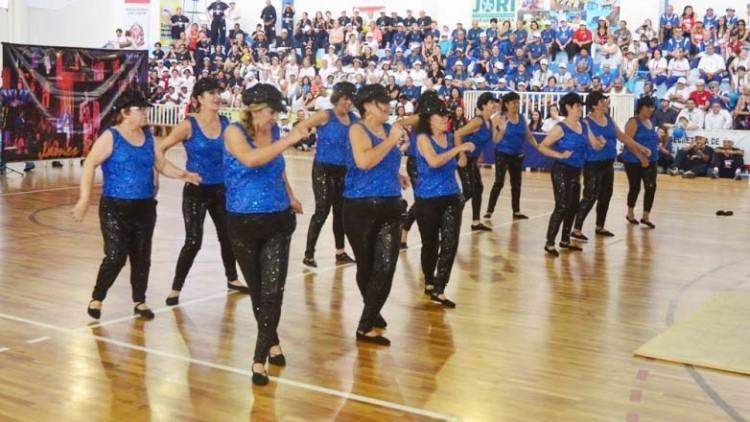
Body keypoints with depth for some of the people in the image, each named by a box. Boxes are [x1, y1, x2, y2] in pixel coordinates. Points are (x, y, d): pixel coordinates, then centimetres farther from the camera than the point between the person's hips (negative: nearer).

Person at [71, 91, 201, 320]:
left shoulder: (148, 137, 7)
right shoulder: (111, 137, -9)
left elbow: (162, 165, 12)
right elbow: (90, 165, -13)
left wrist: (182, 174, -7)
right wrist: (84, 200, -19)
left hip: (145, 206, 5)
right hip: (115, 207, -5)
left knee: (142, 257, 9)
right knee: (116, 257, -8)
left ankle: (140, 302, 23)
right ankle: (96, 299, 13)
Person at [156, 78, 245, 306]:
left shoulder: (226, 123, 0)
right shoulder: (188, 125, -13)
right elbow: (160, 149, -10)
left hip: (221, 189, 5)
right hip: (196, 191, -5)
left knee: (227, 235, 16)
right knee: (193, 241, -6)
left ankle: (232, 279, 35)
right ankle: (176, 289, 7)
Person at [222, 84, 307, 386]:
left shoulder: (274, 132, 3)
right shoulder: (234, 132, -10)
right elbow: (250, 159, -32)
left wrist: (290, 196, 19)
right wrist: (289, 140, -31)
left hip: (278, 220, 2)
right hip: (244, 223, -2)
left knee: (272, 289, -7)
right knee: (256, 288, 12)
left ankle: (260, 359, -3)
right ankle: (272, 342, 33)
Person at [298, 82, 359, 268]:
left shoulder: (353, 119, 4)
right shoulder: (326, 116, -12)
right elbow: (300, 129, -16)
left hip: (343, 170, 6)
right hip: (323, 169, -6)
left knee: (340, 210, 13)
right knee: (322, 211, -7)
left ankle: (340, 253, 24)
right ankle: (308, 255, 1)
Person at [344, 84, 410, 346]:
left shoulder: (389, 129, 10)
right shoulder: (358, 130, -8)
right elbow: (364, 161, -28)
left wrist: (397, 176, 13)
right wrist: (391, 140, -20)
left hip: (389, 207, 5)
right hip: (361, 208, -5)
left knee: (386, 267, -5)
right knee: (366, 266, 9)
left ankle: (368, 325, 5)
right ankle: (371, 316, 25)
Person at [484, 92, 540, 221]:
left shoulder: (522, 118, 3)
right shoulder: (501, 119, -12)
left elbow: (528, 136, 11)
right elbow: (495, 140, -14)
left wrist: (537, 146, -2)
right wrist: (502, 130, -29)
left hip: (517, 155, 6)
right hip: (502, 154, -6)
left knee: (516, 183, 12)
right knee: (499, 183, -10)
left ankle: (516, 211, 22)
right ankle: (489, 211, -5)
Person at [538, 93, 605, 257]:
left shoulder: (584, 126, 6)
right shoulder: (561, 128, -13)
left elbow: (595, 146, 8)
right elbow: (542, 147, -15)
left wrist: (601, 143, -14)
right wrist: (560, 155, -21)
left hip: (575, 171, 7)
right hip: (562, 171, -7)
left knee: (573, 206, 14)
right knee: (562, 206, -11)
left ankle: (565, 240, 26)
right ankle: (549, 243, -6)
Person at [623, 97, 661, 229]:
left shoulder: (650, 122, 12)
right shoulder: (634, 122, -11)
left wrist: (656, 146, 8)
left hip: (650, 161, 7)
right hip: (634, 161, -7)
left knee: (651, 187, -4)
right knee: (635, 188, 4)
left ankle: (646, 217, 2)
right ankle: (630, 213, 25)